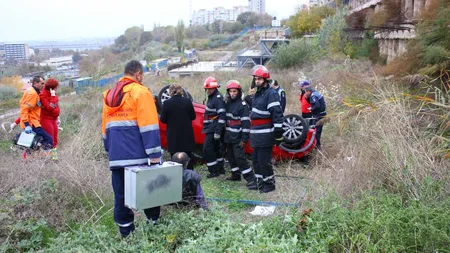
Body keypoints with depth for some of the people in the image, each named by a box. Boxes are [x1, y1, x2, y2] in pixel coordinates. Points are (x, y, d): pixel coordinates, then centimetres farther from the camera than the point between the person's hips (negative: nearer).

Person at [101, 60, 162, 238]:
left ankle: (126, 233, 16)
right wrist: (154, 153, -16)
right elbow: (148, 125, -13)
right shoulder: (140, 92, -3)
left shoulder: (109, 95, 19)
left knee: (121, 195, 10)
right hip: (138, 154, -6)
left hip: (116, 156, 6)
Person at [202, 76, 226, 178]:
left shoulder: (218, 98, -16)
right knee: (215, 148, 17)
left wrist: (218, 131, -24)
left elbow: (222, 116, -22)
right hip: (210, 128, 10)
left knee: (207, 149, -9)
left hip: (214, 129, -10)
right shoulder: (211, 97, 15)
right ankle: (220, 168, 28)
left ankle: (214, 171, -1)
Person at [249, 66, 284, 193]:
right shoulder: (258, 93, 15)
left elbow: (277, 115, -20)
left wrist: (278, 134, -22)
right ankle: (259, 181, 27)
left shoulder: (271, 94, -14)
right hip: (256, 135, 9)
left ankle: (269, 184, 11)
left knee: (264, 161, -4)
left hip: (265, 135, -9)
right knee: (256, 160, 15)